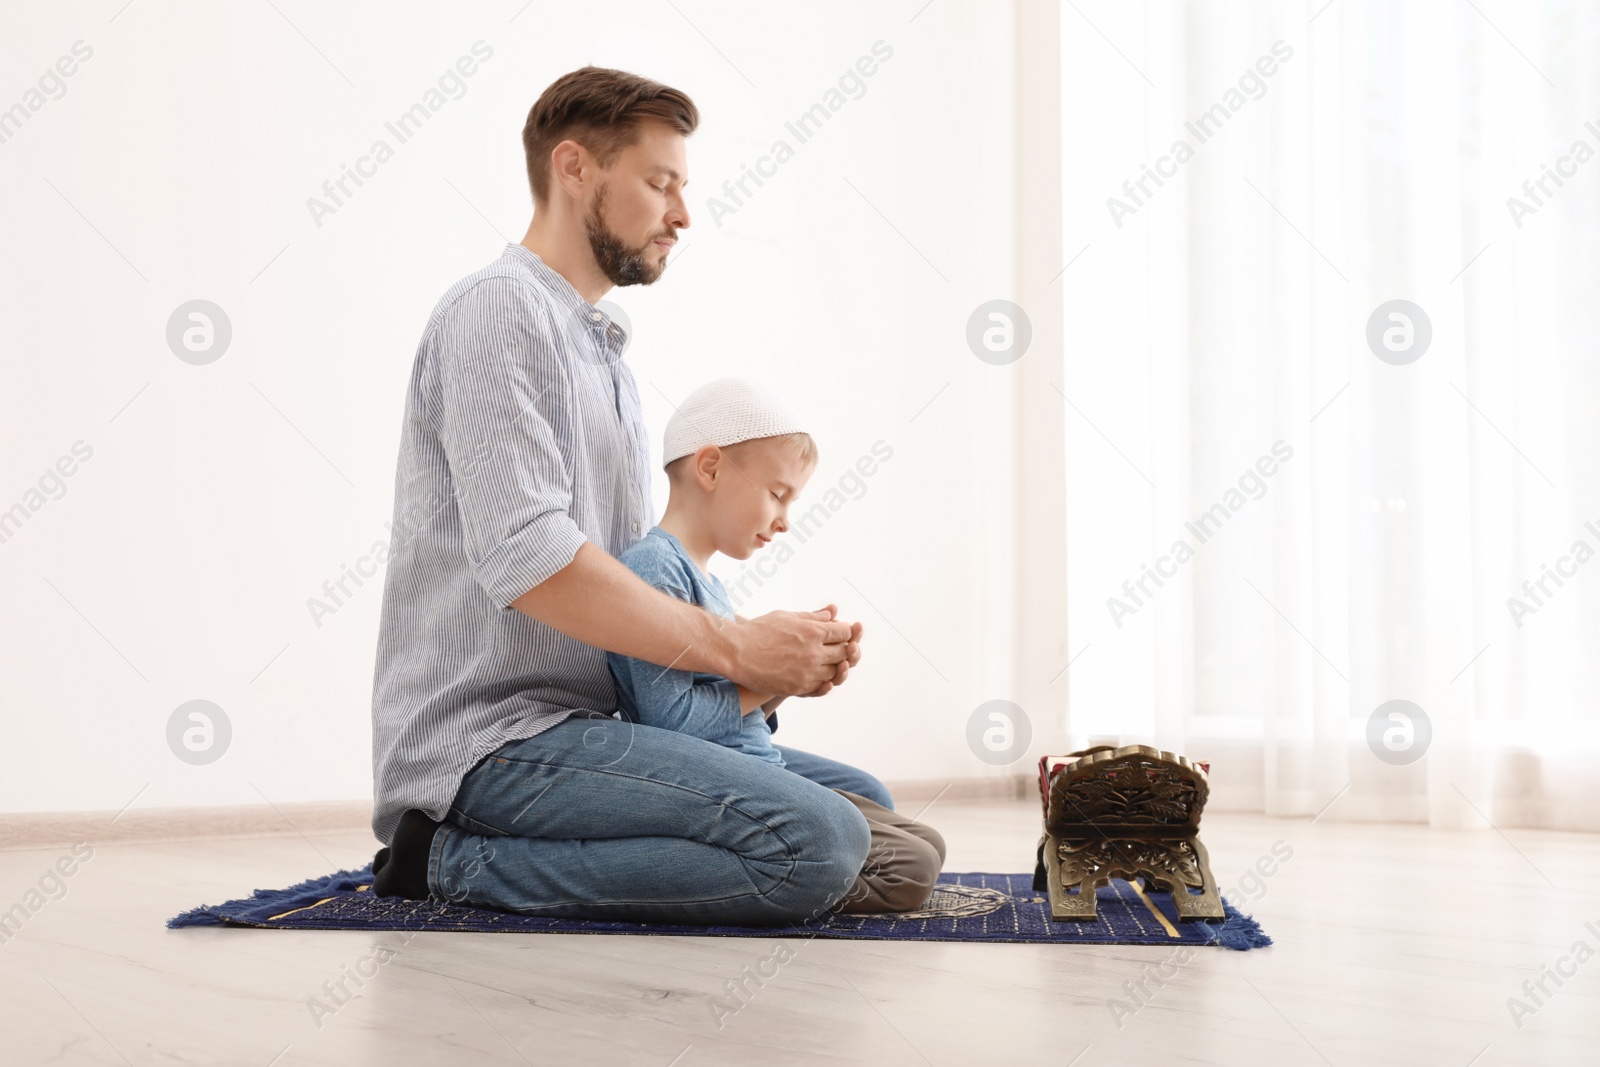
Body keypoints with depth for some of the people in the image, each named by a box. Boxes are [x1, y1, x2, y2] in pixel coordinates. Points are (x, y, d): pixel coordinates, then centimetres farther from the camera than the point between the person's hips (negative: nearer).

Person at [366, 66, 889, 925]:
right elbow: (527, 561, -21)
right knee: (818, 846, -23)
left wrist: (782, 650, 3)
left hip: (580, 724, 10)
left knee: (861, 800, 8)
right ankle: (460, 863, -11)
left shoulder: (601, 354, 23)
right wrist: (735, 647, -13)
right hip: (488, 740, -10)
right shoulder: (498, 308, -8)